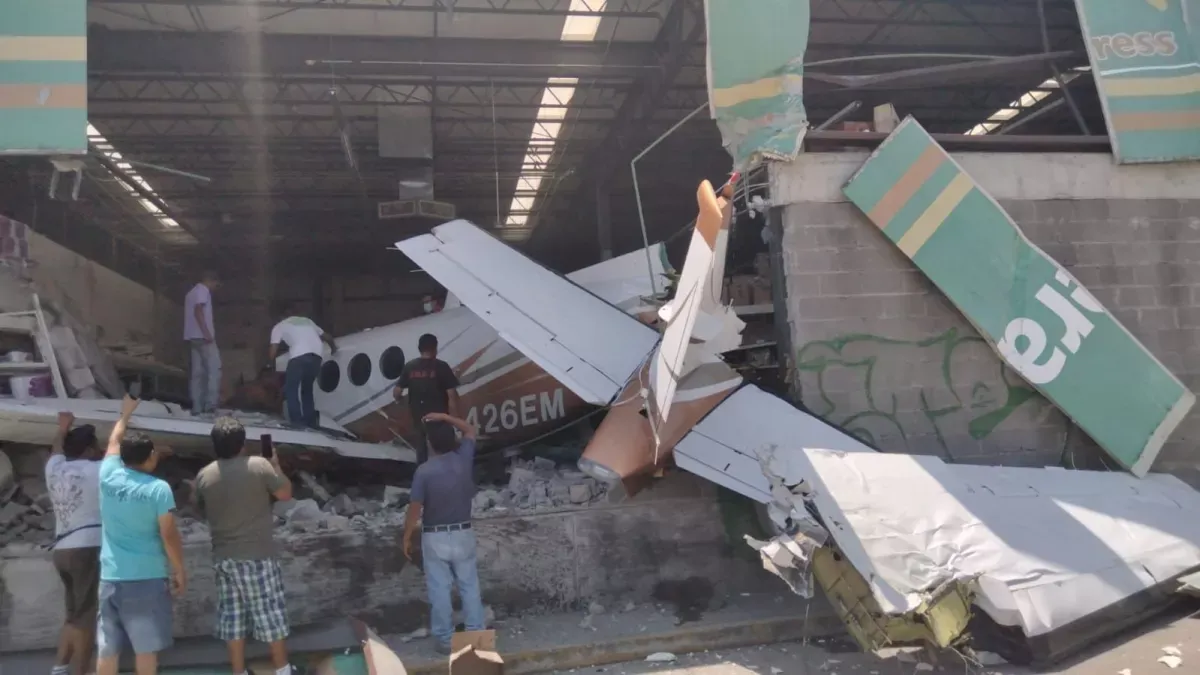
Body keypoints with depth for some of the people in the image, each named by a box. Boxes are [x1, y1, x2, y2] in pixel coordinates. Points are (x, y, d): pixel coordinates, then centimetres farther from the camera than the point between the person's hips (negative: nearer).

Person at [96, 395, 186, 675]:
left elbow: (114, 441, 22)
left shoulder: (109, 476, 1)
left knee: (107, 649, 10)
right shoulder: (158, 488, -11)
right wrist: (180, 571, 1)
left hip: (110, 577, 5)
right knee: (146, 647, 4)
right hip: (147, 578, -4)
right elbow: (169, 536, -10)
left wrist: (125, 413, 38)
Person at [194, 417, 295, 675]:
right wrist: (276, 465, 12)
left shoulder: (203, 476, 2)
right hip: (257, 555, -4)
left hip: (223, 557, 4)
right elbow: (286, 494, -1)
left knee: (233, 619, 11)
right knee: (271, 615, 7)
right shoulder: (259, 465, -11)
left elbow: (202, 511, 16)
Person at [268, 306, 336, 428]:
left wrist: (271, 363, 34)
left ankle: (297, 423, -3)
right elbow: (327, 337, 41)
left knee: (291, 390, 8)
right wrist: (333, 347, 61)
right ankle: (310, 422, 22)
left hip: (299, 356, -5)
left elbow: (272, 354, 12)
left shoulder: (279, 326, 19)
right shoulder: (306, 320, 33)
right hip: (316, 356, 5)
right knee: (307, 389, 23)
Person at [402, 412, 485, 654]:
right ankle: (476, 634, 19)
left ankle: (445, 639, 15)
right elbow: (470, 430, 13)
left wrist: (406, 538, 0)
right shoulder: (464, 459, -7)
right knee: (469, 586, 13)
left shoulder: (424, 471, -16)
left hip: (434, 538, -3)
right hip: (463, 534, 3)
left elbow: (415, 509, -12)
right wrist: (445, 417, 9)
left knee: (439, 589, 7)